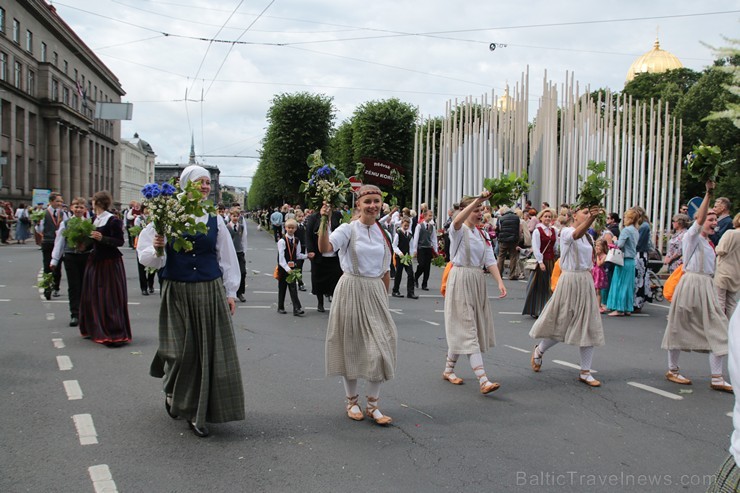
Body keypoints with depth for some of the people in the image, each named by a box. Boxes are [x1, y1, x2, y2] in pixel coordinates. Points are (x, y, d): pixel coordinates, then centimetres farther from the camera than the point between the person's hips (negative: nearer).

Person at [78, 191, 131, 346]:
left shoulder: (113, 221, -14)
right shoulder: (95, 220, 10)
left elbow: (120, 241, -17)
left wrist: (102, 238, -27)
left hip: (110, 263, -8)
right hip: (95, 260, 8)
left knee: (110, 298, -7)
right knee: (93, 296, 14)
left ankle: (115, 333, -3)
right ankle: (95, 329, 27)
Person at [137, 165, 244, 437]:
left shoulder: (214, 221, 5)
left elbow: (227, 258, 11)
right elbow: (148, 257, -3)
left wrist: (230, 293, 10)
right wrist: (157, 249, -25)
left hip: (210, 293, 2)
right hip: (177, 293, -2)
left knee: (209, 351, 2)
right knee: (180, 351, 1)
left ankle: (197, 413, 16)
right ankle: (172, 391, 35)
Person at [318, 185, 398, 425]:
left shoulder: (384, 234, 8)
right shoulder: (348, 229, -6)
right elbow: (325, 248, -25)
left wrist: (385, 298, 14)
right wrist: (324, 221, -36)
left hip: (376, 293, 4)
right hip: (351, 290, -4)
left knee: (380, 347, -1)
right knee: (351, 347, 6)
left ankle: (372, 405, 12)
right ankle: (352, 401, 24)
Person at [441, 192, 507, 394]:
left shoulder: (482, 234, 13)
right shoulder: (459, 230, -8)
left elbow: (490, 260, 6)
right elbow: (457, 221, -34)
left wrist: (500, 282, -8)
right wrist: (478, 199, -41)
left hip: (478, 282, 8)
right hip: (460, 281, -7)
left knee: (462, 330, 13)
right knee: (468, 330, -9)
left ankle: (448, 370, 29)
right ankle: (483, 380, -14)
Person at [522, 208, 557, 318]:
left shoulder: (554, 231, 9)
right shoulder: (537, 231, -6)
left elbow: (556, 247, 12)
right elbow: (536, 248, -11)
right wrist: (540, 262, -16)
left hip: (552, 261, 5)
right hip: (541, 261, -5)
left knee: (551, 286, 6)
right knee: (540, 287, 0)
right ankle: (536, 310, 10)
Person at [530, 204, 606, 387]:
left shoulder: (588, 237, 14)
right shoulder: (566, 231, -9)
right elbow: (577, 234, -34)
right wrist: (591, 218, -50)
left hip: (586, 281, 6)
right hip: (569, 280, -6)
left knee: (588, 327, 2)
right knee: (561, 324, 3)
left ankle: (585, 372, 8)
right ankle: (539, 350, 32)